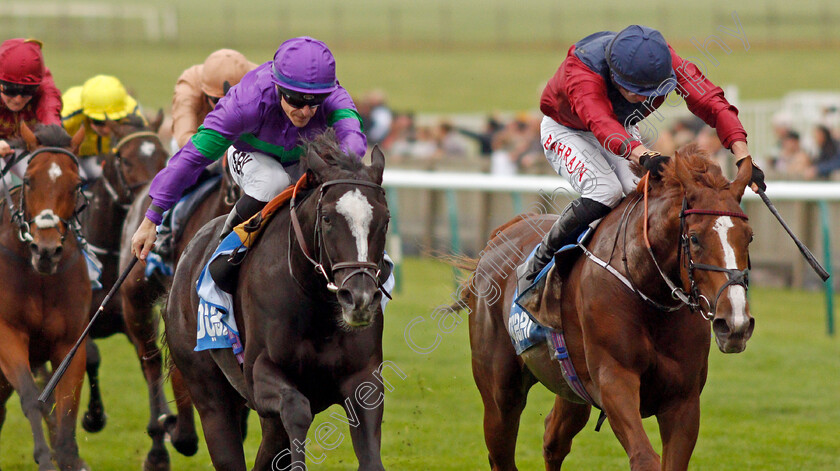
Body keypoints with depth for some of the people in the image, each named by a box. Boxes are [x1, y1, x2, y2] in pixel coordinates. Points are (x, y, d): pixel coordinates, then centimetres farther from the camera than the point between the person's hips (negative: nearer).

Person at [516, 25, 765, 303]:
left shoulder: (663, 62, -30)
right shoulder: (582, 72, -43)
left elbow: (711, 102, -36)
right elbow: (601, 124, -60)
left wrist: (743, 158, -51)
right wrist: (644, 156, -79)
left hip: (621, 129, 5)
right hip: (565, 131, -5)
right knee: (605, 191, -29)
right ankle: (536, 266, -13)